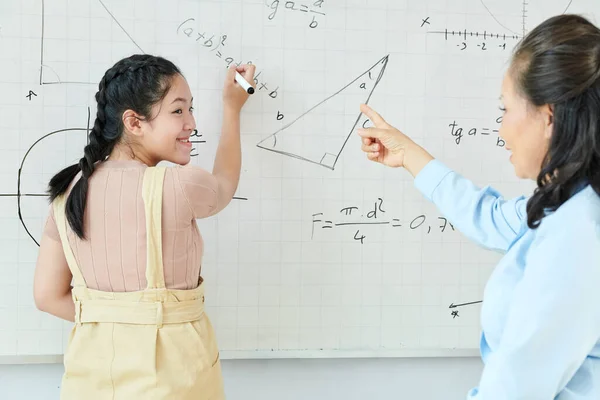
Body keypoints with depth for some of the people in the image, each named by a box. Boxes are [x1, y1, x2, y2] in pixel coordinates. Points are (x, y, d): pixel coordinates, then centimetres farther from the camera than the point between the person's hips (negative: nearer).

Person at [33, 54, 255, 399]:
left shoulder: (69, 189, -2)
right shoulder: (178, 186, -18)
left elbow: (49, 295, 2)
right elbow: (225, 185, 6)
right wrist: (232, 109, 17)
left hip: (92, 363, 5)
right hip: (166, 371, -5)